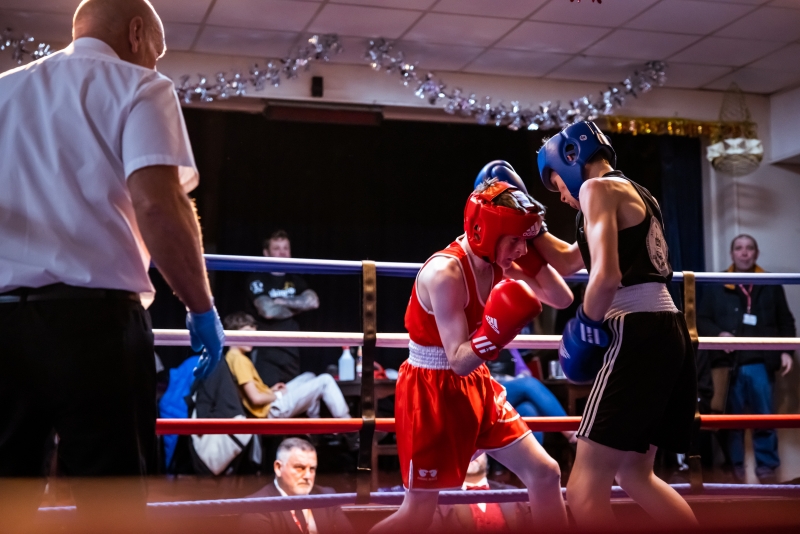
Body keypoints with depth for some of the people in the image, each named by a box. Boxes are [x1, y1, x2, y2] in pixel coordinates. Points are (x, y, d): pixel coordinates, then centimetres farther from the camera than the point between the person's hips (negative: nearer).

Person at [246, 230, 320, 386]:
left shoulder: (295, 280, 16)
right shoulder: (257, 279, -2)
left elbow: (313, 301, -2)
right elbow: (268, 311, -16)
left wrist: (281, 301, -9)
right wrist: (297, 307, 0)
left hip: (291, 353, 5)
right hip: (266, 354, -5)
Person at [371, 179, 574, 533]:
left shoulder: (499, 264, -1)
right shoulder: (445, 272, -26)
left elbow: (562, 299, 3)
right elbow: (459, 361, -27)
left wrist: (528, 254, -9)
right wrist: (496, 331, -45)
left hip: (476, 386, 8)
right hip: (432, 392, -8)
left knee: (544, 472, 6)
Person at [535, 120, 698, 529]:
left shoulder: (598, 188, -4)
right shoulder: (636, 195, 24)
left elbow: (606, 276, -20)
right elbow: (567, 261, 33)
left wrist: (585, 325, -5)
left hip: (638, 335, -10)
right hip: (668, 334, 10)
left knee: (585, 488, -9)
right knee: (634, 473, 23)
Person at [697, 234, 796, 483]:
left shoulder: (771, 286, 10)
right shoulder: (716, 287, 7)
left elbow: (786, 322, 11)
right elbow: (700, 320, 9)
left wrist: (787, 351, 0)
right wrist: (719, 333, -8)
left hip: (760, 363, 0)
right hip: (729, 363, 0)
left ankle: (766, 465, 8)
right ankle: (736, 465, 13)